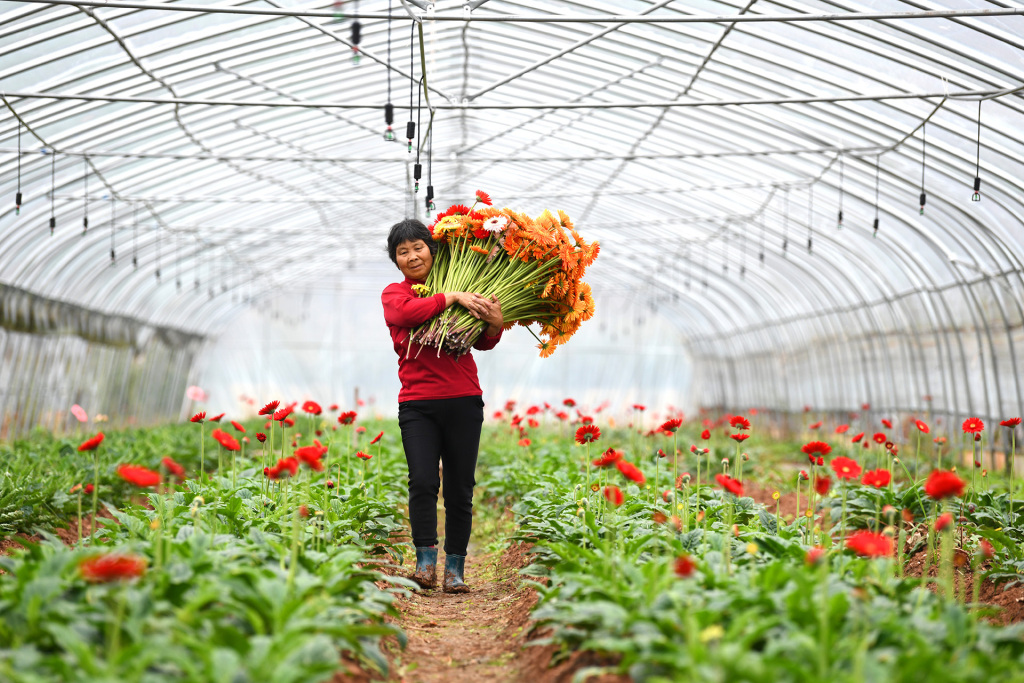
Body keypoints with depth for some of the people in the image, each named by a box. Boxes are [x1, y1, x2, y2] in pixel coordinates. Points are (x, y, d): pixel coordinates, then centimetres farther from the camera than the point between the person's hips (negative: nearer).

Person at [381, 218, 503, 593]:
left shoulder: (458, 288, 12)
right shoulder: (394, 293, 9)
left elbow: (482, 342, 13)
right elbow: (406, 313, -16)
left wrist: (495, 323, -7)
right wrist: (451, 297, -17)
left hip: (463, 401, 1)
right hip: (417, 403, -1)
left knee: (459, 489, 3)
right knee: (423, 482, -15)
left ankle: (455, 570, 10)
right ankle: (426, 564, -9)